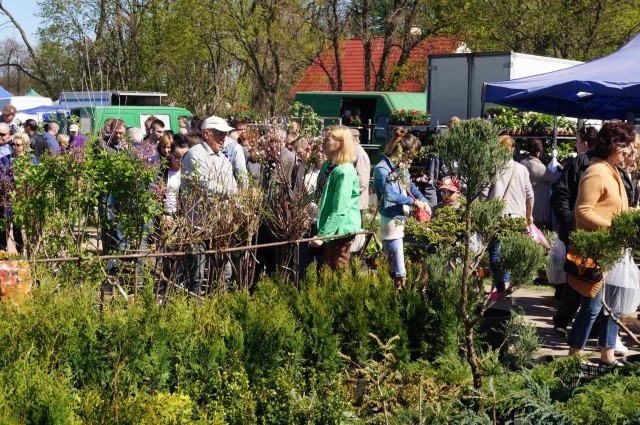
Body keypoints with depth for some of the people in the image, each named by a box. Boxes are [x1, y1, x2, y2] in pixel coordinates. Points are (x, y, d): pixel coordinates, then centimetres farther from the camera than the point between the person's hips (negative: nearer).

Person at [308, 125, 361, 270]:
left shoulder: (345, 172, -22)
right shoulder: (328, 165, 5)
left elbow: (339, 210, -26)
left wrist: (322, 235, -25)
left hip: (340, 229, -9)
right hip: (329, 227, 9)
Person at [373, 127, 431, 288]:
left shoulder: (401, 167, 11)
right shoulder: (382, 169, -16)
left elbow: (410, 186, 21)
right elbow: (389, 195, -23)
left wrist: (423, 201, 5)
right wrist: (413, 201, -17)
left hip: (403, 217, 8)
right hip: (391, 219, -8)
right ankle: (400, 283, 2)